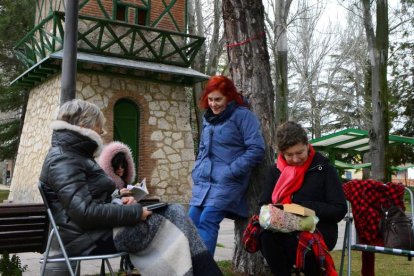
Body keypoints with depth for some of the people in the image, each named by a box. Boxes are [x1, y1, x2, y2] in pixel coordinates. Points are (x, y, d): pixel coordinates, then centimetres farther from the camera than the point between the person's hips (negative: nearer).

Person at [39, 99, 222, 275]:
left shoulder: (73, 155, 19)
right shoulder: (63, 159, -14)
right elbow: (85, 212, -26)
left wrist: (118, 202, 2)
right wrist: (135, 212, -19)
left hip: (100, 228, 10)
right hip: (91, 237, -10)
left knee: (175, 211, -2)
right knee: (170, 228, -16)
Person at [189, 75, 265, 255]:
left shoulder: (242, 115, -5)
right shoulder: (208, 118, 16)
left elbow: (256, 150, -12)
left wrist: (231, 171, -15)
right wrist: (197, 171, 12)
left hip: (226, 183, -7)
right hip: (203, 182, 7)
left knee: (207, 222, -18)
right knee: (191, 224, 1)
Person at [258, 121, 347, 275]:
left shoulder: (324, 169, 2)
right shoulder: (274, 171, 12)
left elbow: (339, 210, -2)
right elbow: (264, 206, 11)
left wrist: (303, 207, -15)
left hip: (318, 231, -2)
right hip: (283, 230, 2)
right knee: (266, 236, -32)